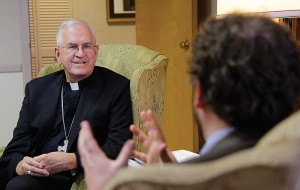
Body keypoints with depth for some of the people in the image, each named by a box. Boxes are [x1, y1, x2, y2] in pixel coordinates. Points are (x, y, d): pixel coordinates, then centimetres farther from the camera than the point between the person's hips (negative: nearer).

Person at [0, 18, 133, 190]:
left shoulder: (116, 87, 3)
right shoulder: (36, 88, 14)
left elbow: (119, 146, -5)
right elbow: (17, 146, 10)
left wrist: (72, 161, -19)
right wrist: (20, 165, -14)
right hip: (34, 171, 5)